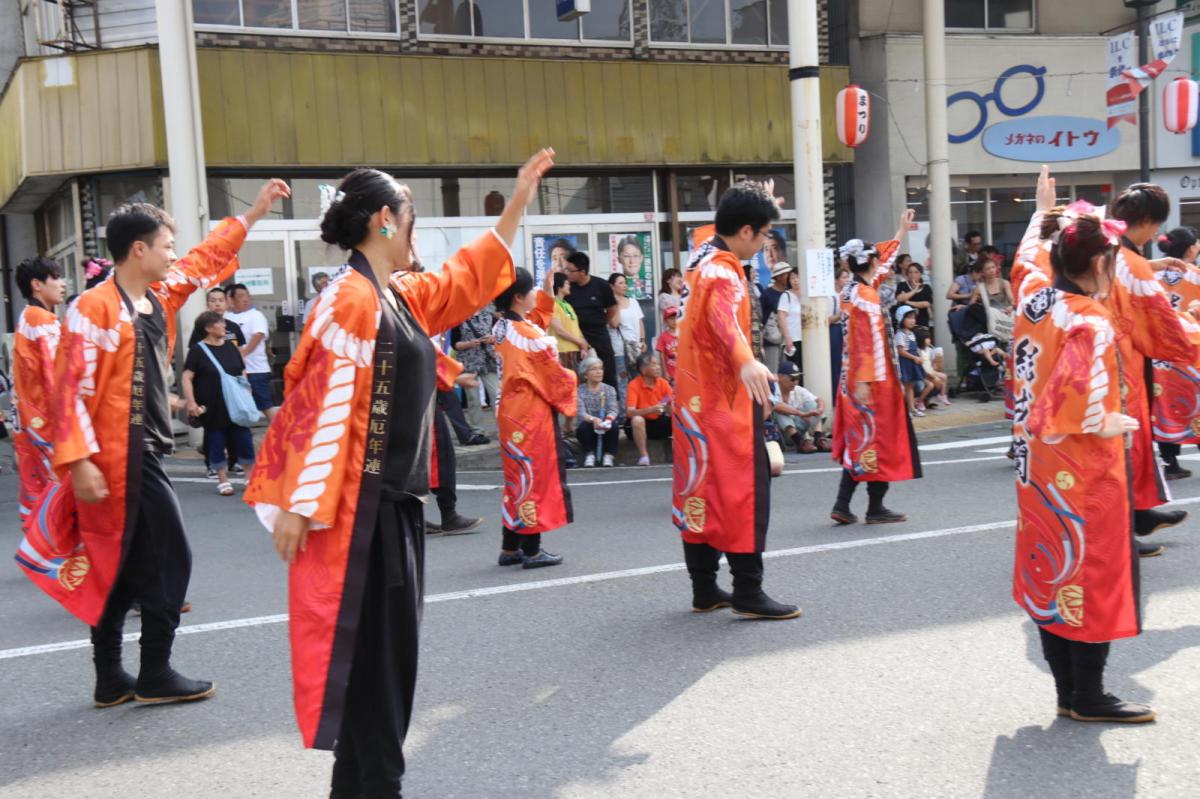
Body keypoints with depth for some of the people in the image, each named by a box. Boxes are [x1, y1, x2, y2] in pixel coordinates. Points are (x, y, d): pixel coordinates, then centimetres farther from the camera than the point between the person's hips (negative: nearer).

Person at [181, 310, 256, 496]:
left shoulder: (231, 346, 8)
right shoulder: (197, 350, -6)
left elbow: (242, 373, 15)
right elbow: (187, 378, -9)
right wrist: (191, 402, -17)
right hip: (212, 409, -4)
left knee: (244, 440, 4)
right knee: (216, 443, 5)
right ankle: (223, 480, 16)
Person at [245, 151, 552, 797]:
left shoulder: (402, 297, 14)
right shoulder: (350, 299, -12)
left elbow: (472, 272, 29)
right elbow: (322, 408, -18)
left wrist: (520, 198, 30)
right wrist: (298, 504, -20)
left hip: (396, 499, 9)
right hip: (356, 502, -9)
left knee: (391, 645, 12)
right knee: (359, 645, -3)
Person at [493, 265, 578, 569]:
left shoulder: (503, 327, 5)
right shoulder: (528, 335, -20)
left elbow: (536, 318, 26)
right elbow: (553, 375, -12)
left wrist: (548, 290, 23)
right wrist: (571, 380, 8)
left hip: (511, 412, 9)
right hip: (533, 415, -9)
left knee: (518, 478, 15)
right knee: (535, 477, -1)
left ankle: (510, 548, 19)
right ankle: (531, 551, 5)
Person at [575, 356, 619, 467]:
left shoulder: (609, 389, 3)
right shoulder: (580, 391, -4)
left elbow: (614, 409, -11)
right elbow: (581, 412, -19)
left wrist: (608, 419, -36)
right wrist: (593, 419, -41)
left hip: (606, 428, 1)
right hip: (588, 429, -1)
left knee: (613, 425, -30)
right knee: (584, 425, -33)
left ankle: (609, 455, -14)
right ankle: (589, 454, -13)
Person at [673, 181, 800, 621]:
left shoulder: (705, 253, 10)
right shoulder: (722, 272, -19)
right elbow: (724, 315, -40)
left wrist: (759, 206, 47)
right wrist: (746, 362, -59)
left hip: (695, 398, 10)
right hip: (723, 399, -10)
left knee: (700, 490, 11)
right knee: (743, 490, -7)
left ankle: (705, 589, 16)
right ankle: (748, 592, -6)